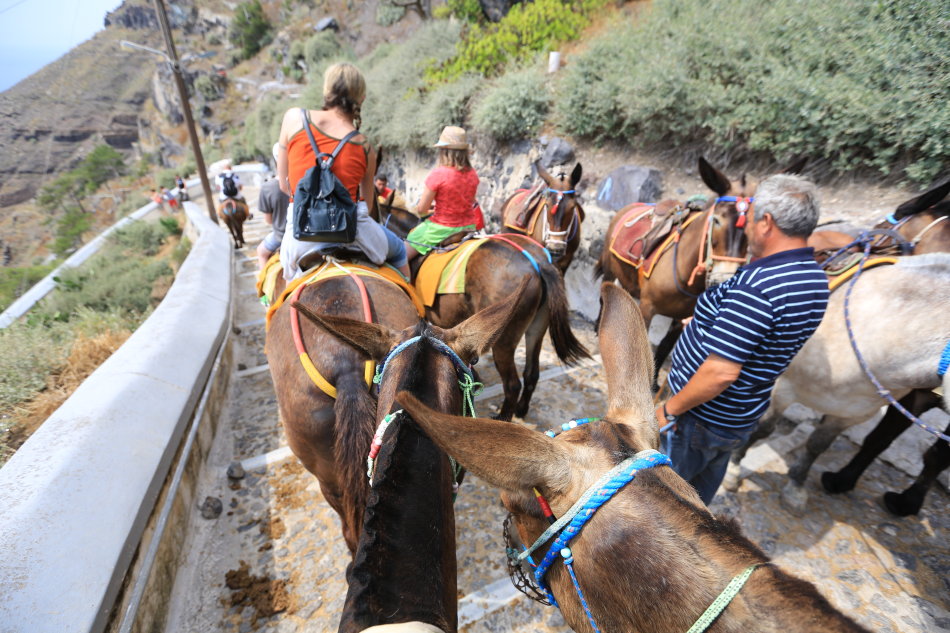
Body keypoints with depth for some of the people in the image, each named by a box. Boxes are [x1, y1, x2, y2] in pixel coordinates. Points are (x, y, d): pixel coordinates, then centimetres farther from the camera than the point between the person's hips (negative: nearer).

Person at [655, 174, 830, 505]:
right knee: (700, 490, 31)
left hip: (700, 416, -9)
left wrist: (669, 409, -21)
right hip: (744, 417, 9)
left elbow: (721, 371, -33)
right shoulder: (816, 278, 0)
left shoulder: (757, 285, -32)